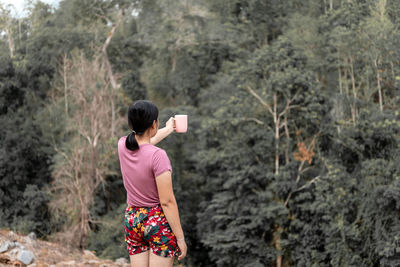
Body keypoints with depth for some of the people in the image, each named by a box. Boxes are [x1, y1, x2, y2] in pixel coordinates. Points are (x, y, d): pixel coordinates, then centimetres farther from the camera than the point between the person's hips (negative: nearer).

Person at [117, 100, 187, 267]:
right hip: (158, 222, -6)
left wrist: (168, 129, 41)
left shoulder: (122, 146, -3)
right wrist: (180, 238, -11)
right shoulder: (158, 156, -21)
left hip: (132, 219, 6)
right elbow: (167, 201, -19)